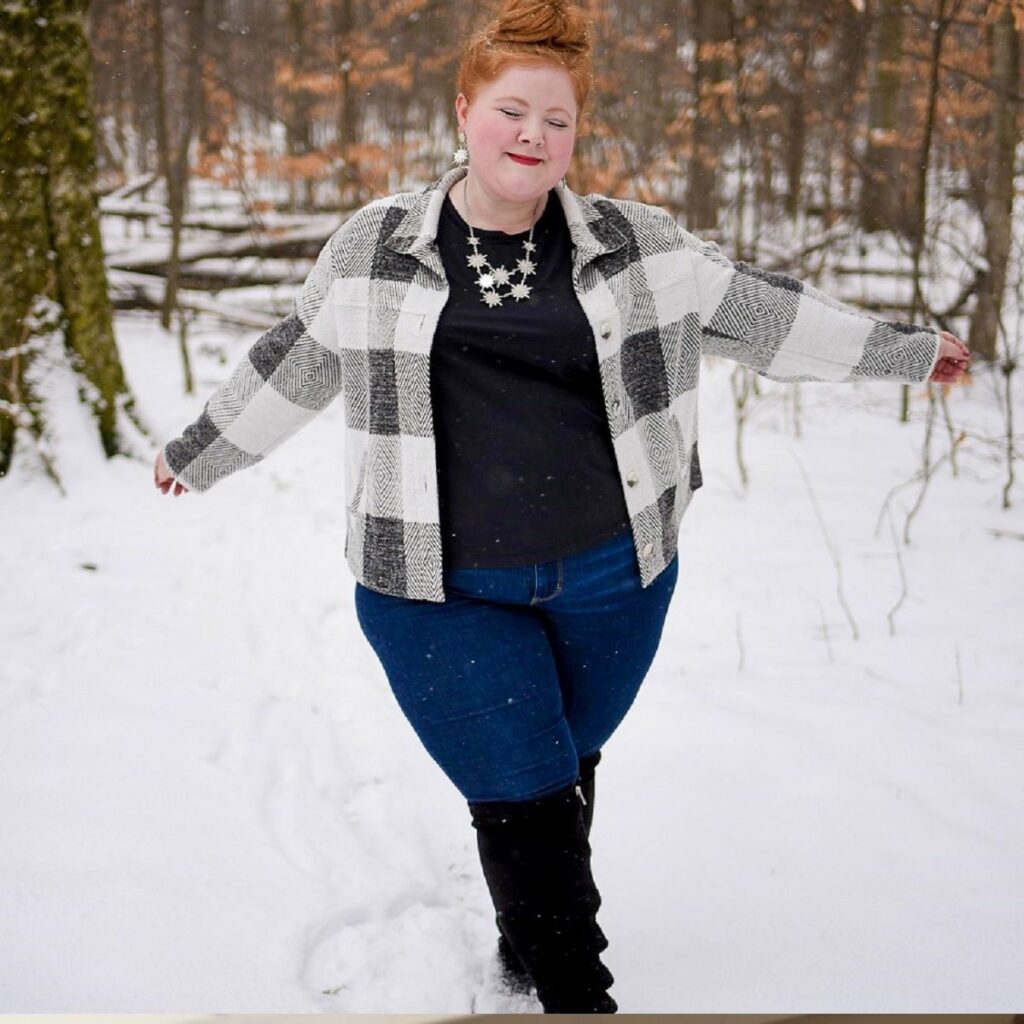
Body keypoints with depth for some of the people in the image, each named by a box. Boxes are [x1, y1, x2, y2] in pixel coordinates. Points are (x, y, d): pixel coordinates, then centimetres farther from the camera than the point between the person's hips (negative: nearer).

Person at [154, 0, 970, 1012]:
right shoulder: (374, 246, 1)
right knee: (521, 803, -4)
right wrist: (196, 454, 23)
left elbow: (756, 308, 12)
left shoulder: (638, 244, 3)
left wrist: (904, 349, 17)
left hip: (612, 579, 2)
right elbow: (293, 363, 13)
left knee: (563, 780, 17)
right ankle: (577, 995, 15)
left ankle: (528, 951, 43)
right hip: (443, 595, -2)